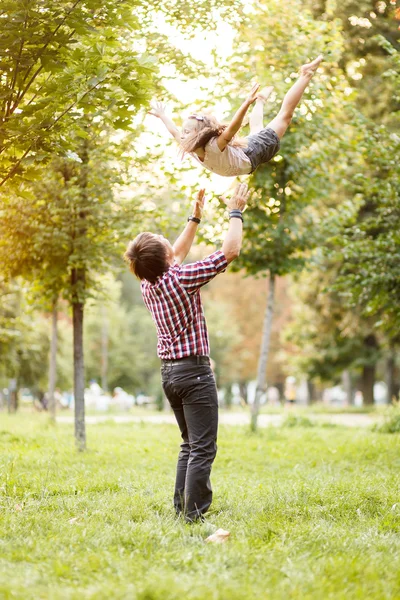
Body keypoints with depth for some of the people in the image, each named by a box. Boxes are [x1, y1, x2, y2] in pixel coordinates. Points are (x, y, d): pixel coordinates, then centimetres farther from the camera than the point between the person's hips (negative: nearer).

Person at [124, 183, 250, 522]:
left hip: (169, 372, 8)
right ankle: (194, 515, -9)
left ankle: (182, 509, 17)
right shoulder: (181, 279, -16)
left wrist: (195, 218, 28)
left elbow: (178, 255, 25)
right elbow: (230, 251, -13)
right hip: (194, 371, -8)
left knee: (190, 445, 17)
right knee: (203, 448, -6)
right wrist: (236, 213, -1)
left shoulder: (149, 284, 6)